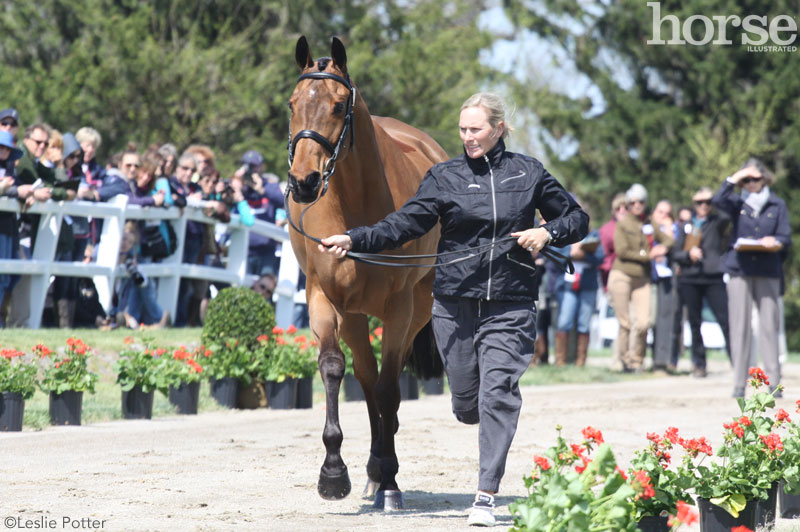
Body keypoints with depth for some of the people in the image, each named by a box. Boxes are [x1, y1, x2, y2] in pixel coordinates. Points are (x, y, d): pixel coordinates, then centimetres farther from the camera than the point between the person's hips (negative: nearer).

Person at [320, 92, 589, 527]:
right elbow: (404, 224, -4)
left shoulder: (528, 173, 6)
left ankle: (487, 496, -9)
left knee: (497, 393, -12)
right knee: (466, 402, 5)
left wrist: (547, 233, -6)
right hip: (455, 303, 1)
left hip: (509, 306, -1)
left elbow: (577, 220, 15)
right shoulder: (445, 176, 4)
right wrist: (353, 240, -17)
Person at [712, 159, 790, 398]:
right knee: (739, 326, -1)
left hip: (768, 272, 0)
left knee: (769, 325, -2)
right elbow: (717, 201, -10)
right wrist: (734, 179, -8)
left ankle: (774, 381, 1)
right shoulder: (738, 203, 10)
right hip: (739, 270, 0)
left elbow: (785, 237, 5)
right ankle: (739, 383, 1)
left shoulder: (777, 205, 10)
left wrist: (775, 243, -16)